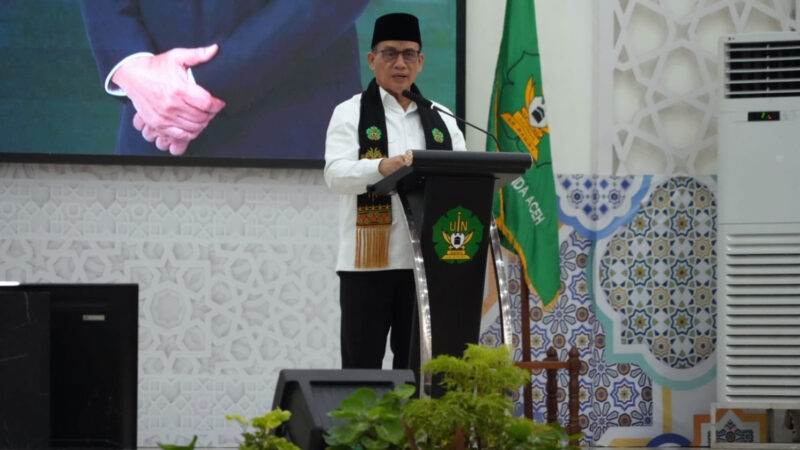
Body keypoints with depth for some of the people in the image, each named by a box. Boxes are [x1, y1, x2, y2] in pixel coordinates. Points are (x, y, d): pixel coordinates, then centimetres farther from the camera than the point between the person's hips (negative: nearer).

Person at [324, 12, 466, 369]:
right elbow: (336, 174, -12)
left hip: (425, 260, 3)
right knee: (362, 365, -1)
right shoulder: (351, 113, 4)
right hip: (367, 260, -3)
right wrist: (383, 167, -31)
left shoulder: (442, 120, 16)